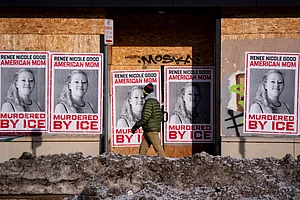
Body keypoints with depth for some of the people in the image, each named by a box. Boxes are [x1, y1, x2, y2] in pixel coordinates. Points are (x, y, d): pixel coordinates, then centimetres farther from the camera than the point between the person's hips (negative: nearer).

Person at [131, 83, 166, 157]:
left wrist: (136, 125, -10)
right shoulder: (156, 102, 16)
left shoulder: (149, 102, -13)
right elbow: (160, 116, 20)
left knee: (158, 148, -9)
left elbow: (145, 118, -20)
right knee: (142, 148, 8)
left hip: (151, 130, -10)